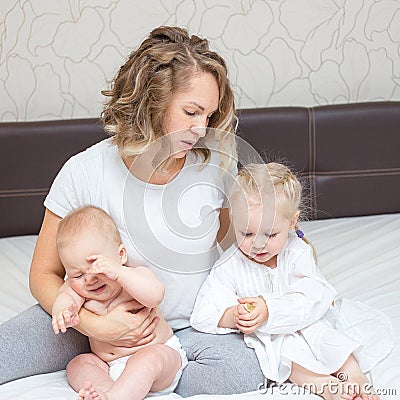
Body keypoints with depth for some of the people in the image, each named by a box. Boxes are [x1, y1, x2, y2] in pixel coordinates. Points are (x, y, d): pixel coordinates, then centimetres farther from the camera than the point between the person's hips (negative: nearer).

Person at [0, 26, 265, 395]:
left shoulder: (215, 162, -10)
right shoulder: (84, 173, -15)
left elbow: (235, 242, 8)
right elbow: (45, 275, -8)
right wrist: (93, 325, -25)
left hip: (190, 324, 3)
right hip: (108, 320, -2)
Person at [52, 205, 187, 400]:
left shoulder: (136, 275, -15)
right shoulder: (77, 285, -2)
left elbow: (155, 296, -35)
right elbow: (66, 296, -23)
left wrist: (119, 272, -45)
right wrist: (64, 312, -48)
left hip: (158, 352, -5)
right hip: (109, 367, 6)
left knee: (148, 359, -34)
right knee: (77, 364, -12)